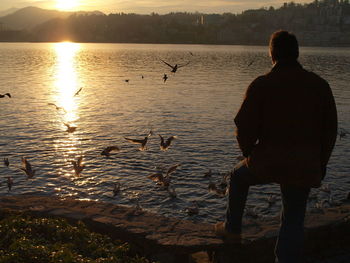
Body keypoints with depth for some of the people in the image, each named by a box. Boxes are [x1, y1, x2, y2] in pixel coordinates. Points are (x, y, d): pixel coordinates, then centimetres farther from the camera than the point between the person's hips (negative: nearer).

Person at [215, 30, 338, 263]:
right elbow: (330, 130, 4)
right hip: (305, 168, 2)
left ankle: (233, 229, 38)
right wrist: (320, 164, 15)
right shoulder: (319, 85, 0)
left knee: (239, 177, 28)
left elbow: (245, 128, -8)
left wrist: (249, 153, 12)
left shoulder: (261, 85, -9)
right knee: (294, 220, 13)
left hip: (267, 162, -2)